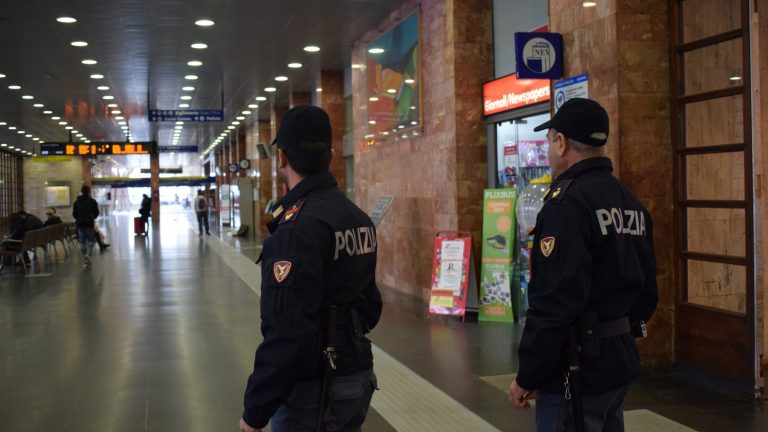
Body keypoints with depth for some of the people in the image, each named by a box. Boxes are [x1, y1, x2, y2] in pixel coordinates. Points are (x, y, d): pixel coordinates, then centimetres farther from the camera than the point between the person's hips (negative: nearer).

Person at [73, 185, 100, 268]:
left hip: (80, 224, 3)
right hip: (89, 224, -3)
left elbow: (74, 214, 4)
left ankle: (85, 261, 8)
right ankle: (88, 254, -20)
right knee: (91, 240, 7)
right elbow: (96, 212, -3)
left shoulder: (77, 202, 5)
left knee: (82, 242, 9)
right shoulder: (92, 201, -3)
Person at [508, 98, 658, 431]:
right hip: (622, 363, 9)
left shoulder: (567, 203, -19)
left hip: (577, 370, -9)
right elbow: (647, 292, 15)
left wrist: (526, 378, -17)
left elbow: (554, 303, -24)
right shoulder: (631, 203, 9)